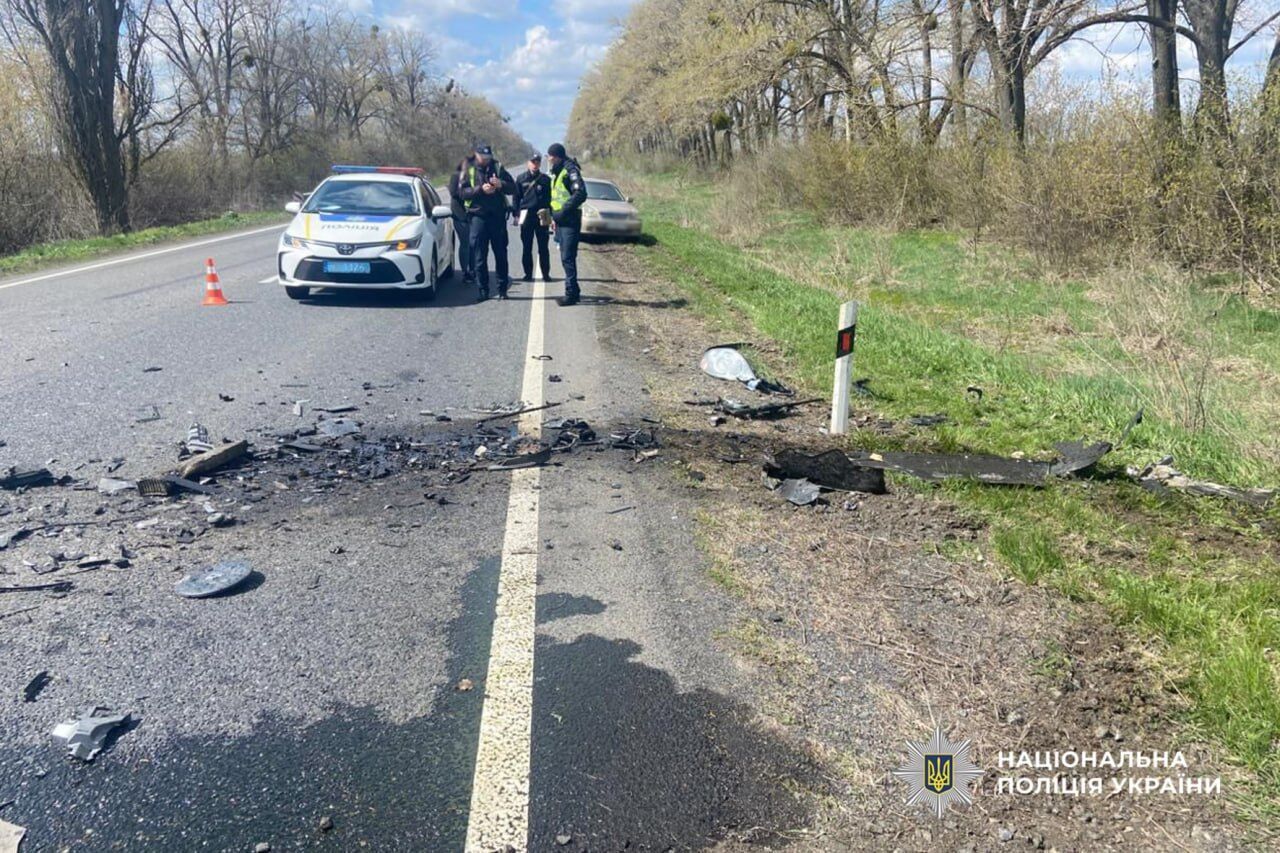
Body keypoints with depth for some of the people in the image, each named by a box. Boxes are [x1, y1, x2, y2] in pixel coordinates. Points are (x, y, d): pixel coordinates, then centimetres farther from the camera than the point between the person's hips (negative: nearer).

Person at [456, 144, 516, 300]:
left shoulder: (498, 169, 10)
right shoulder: (468, 171, 6)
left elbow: (513, 188, 5)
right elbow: (462, 192, -6)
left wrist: (501, 185, -15)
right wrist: (480, 189, -19)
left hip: (498, 216, 1)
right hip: (478, 216, -1)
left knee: (501, 254, 5)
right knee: (479, 256, -2)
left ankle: (502, 288, 12)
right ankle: (482, 290, 4)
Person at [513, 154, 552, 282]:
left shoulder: (545, 179, 7)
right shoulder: (521, 178, 7)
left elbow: (549, 198, 7)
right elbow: (517, 197, 7)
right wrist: (517, 214, -1)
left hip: (541, 216, -1)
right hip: (526, 215, 1)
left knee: (543, 247, 2)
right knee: (527, 247, 3)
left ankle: (545, 273, 7)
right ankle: (528, 273, 9)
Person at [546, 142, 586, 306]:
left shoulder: (570, 169, -12)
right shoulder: (557, 172, 18)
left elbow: (580, 194, -22)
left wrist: (563, 211, -21)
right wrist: (553, 213, 14)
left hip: (570, 221, -10)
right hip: (561, 221, 10)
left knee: (568, 258, -10)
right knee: (566, 258, 13)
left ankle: (571, 293, -7)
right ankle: (573, 291, 21)